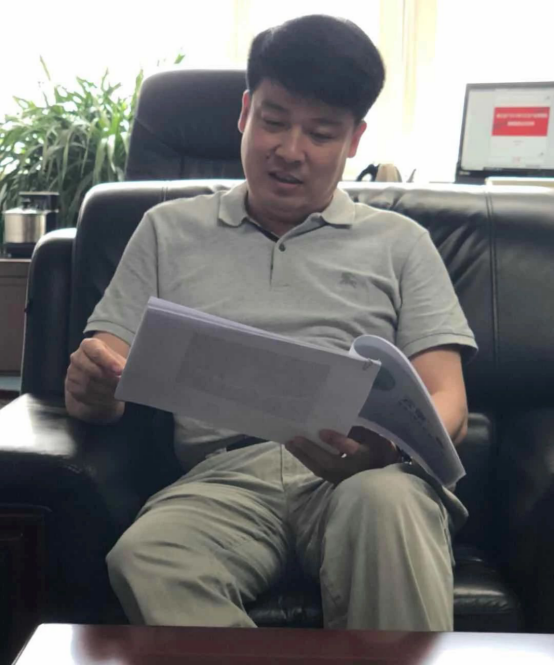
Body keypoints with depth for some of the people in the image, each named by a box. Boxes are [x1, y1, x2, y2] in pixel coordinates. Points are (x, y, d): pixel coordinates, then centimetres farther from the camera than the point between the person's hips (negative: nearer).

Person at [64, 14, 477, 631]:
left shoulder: (399, 243, 19)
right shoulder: (170, 231, 21)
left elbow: (448, 402, 9)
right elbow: (95, 386, 15)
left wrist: (393, 445, -16)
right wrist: (94, 388, -12)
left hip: (366, 471, 0)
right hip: (225, 473, 1)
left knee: (384, 500, -36)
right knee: (142, 557, -33)